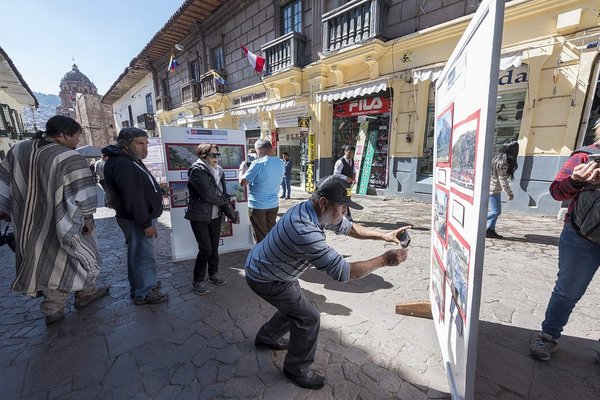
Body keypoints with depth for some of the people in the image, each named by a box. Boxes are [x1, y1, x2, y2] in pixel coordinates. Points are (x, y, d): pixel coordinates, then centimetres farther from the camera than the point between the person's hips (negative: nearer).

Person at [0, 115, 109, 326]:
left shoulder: (17, 150, 3)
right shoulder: (69, 157, -21)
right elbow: (82, 194, -22)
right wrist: (88, 219, -9)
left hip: (30, 225, 7)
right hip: (63, 225, -7)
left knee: (47, 263, 20)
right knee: (82, 257, 16)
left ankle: (53, 310, 29)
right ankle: (85, 295, 32)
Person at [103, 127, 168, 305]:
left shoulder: (130, 161, 15)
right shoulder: (122, 164, -20)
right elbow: (133, 198, -26)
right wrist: (146, 223, -24)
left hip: (138, 218, 11)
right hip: (137, 220, -11)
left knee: (137, 254, 21)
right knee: (144, 256, 0)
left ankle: (141, 284, 36)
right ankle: (144, 294, 14)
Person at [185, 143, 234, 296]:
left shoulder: (219, 171, 7)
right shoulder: (197, 170, -15)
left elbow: (223, 191, 14)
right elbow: (207, 194, -23)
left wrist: (230, 198, -8)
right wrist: (225, 202, -11)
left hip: (215, 215, 6)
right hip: (199, 216, -6)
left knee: (214, 247, 14)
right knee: (205, 248, -6)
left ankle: (213, 274, 32)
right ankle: (198, 280, 13)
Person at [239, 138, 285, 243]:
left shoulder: (258, 164, -17)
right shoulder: (281, 163, 3)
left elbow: (242, 182, -13)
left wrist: (242, 169, 5)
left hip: (257, 206, -5)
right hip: (273, 205, 6)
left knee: (261, 238, 6)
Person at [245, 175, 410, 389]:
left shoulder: (313, 210, -11)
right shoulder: (304, 230, -41)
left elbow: (348, 227, 4)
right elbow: (343, 272, -38)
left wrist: (383, 235, -2)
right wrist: (384, 260, -29)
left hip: (263, 266, 9)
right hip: (265, 278, -9)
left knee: (295, 305, 25)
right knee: (308, 316, -1)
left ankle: (266, 337, 49)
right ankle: (297, 369, 24)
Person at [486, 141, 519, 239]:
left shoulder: (498, 158, 9)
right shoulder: (503, 163, -18)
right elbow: (503, 180, -17)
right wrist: (510, 193, -10)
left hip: (491, 188, 10)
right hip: (494, 189, -10)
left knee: (495, 210, 10)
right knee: (496, 211, -6)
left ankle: (490, 231, 12)